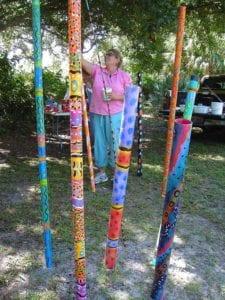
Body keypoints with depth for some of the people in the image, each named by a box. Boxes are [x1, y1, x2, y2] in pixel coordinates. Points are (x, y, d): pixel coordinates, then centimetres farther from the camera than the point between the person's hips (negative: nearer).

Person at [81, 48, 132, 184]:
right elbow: (83, 61, -9)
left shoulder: (125, 76, 1)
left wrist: (117, 96, -15)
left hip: (115, 115, -2)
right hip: (97, 114, 3)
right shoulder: (97, 70, 5)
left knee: (116, 143, 1)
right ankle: (101, 173, 25)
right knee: (100, 142, 10)